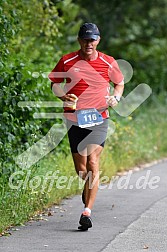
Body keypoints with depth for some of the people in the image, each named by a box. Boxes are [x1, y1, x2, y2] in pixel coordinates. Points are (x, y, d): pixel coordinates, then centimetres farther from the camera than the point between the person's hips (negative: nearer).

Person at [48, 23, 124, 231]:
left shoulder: (108, 63, 2)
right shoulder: (67, 62, 1)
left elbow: (120, 83, 18)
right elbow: (54, 83, 13)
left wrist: (115, 97, -3)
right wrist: (63, 97, -8)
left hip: (99, 119, -1)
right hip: (74, 119, 1)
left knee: (92, 162, -17)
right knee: (81, 170, 4)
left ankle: (87, 212, -19)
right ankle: (89, 186, 42)